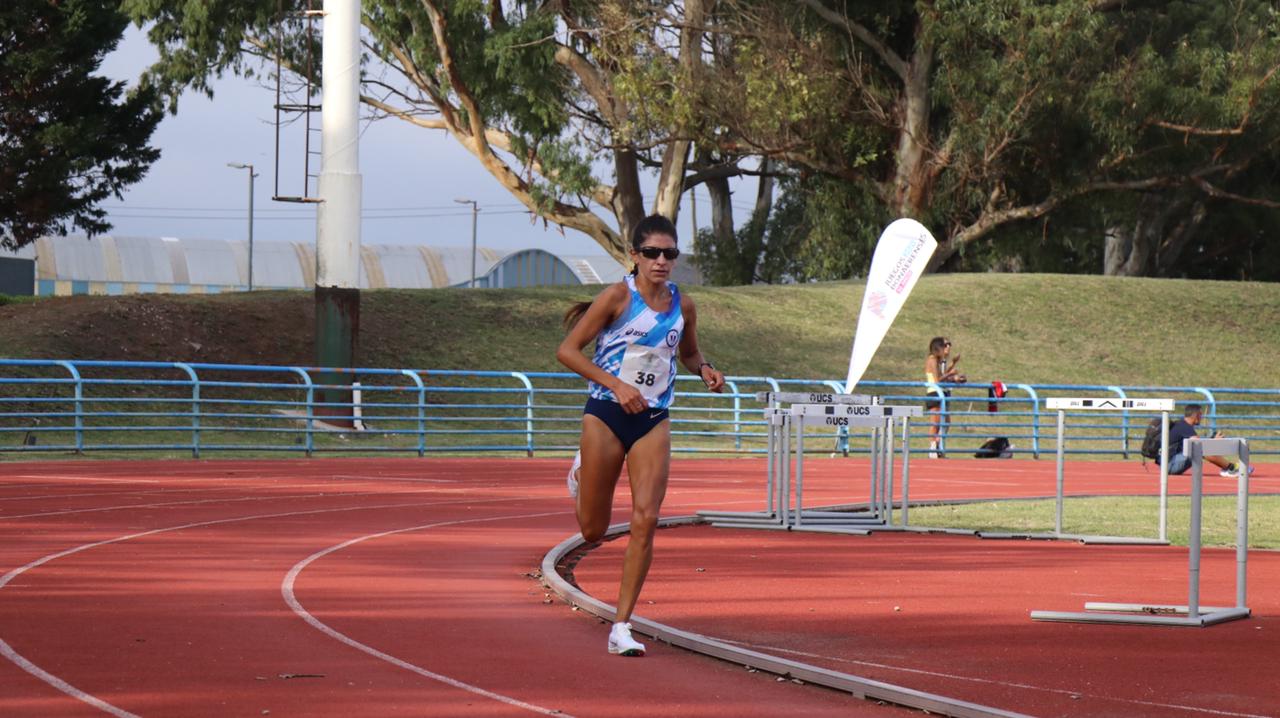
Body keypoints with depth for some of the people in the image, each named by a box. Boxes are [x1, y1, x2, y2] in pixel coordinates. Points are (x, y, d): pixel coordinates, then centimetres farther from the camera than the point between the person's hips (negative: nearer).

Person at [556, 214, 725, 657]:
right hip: (606, 415, -3)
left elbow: (688, 353, 22)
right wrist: (615, 384, -19)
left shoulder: (683, 306, 3)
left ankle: (622, 626, -7)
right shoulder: (618, 297, -10)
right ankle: (581, 472, 45)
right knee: (593, 530, 8)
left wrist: (704, 369, -1)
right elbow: (567, 350, -10)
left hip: (653, 421, 3)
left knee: (645, 520, -13)